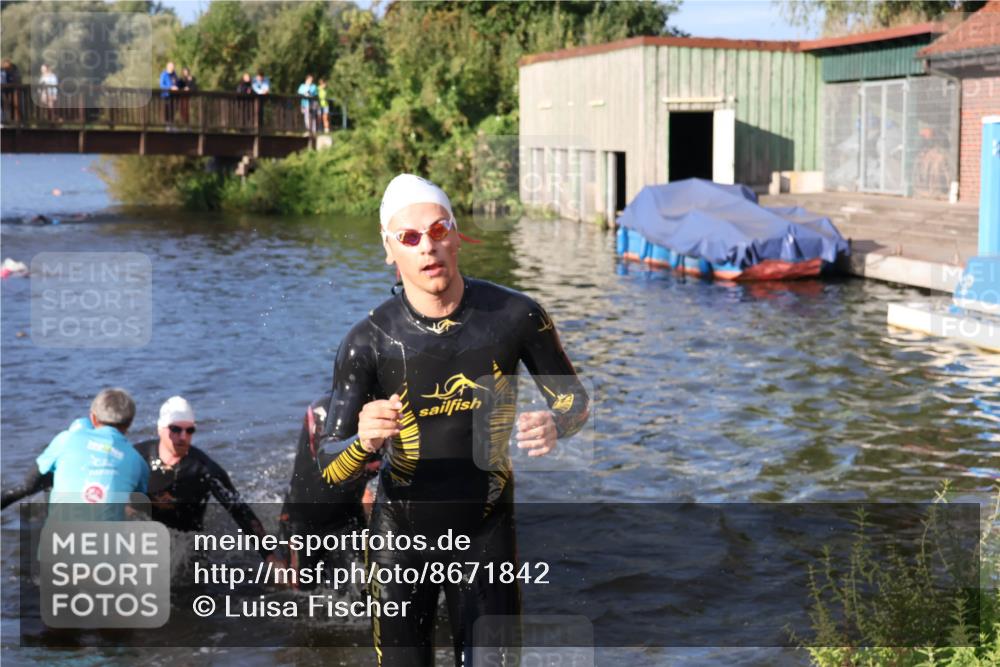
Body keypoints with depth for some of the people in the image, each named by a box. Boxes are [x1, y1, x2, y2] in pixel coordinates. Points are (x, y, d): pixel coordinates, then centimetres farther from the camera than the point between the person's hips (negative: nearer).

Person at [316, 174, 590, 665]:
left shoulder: (515, 316, -11)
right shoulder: (368, 341, -15)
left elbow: (575, 400, 2)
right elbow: (328, 467, -15)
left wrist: (553, 426, -22)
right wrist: (364, 443, -38)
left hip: (487, 532, 1)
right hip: (401, 533, 0)